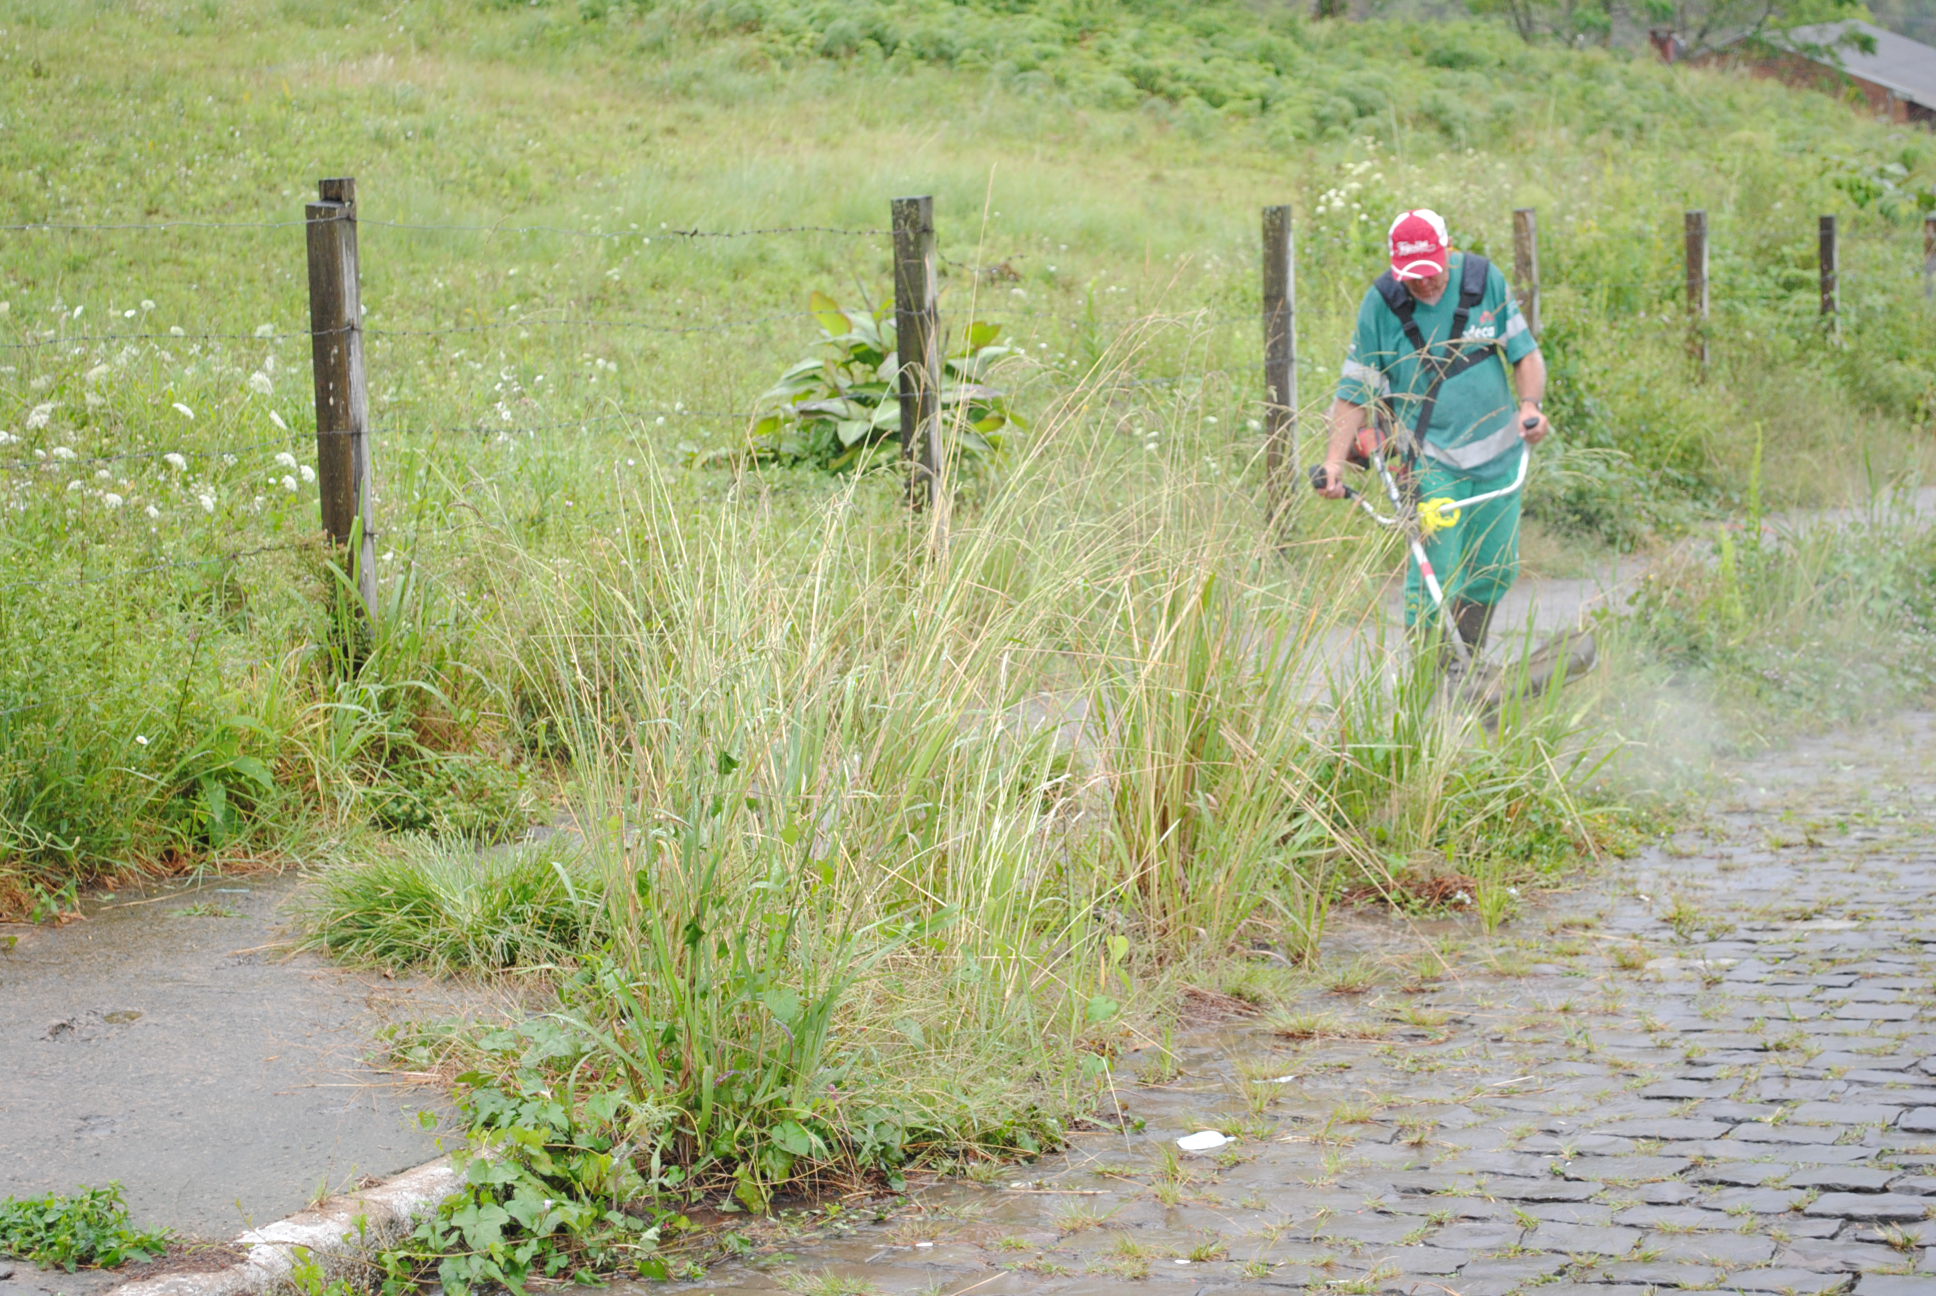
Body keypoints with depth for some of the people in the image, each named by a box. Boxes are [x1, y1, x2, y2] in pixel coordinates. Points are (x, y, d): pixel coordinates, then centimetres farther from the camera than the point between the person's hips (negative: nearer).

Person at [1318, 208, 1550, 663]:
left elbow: (1525, 353, 3)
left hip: (1500, 452, 3)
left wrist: (1530, 405, -17)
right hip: (1433, 459, -3)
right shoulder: (1381, 304, -9)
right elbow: (1355, 391, -6)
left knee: (1495, 570, 11)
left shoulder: (1485, 279, -4)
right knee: (1435, 575, -11)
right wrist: (1334, 459, -17)